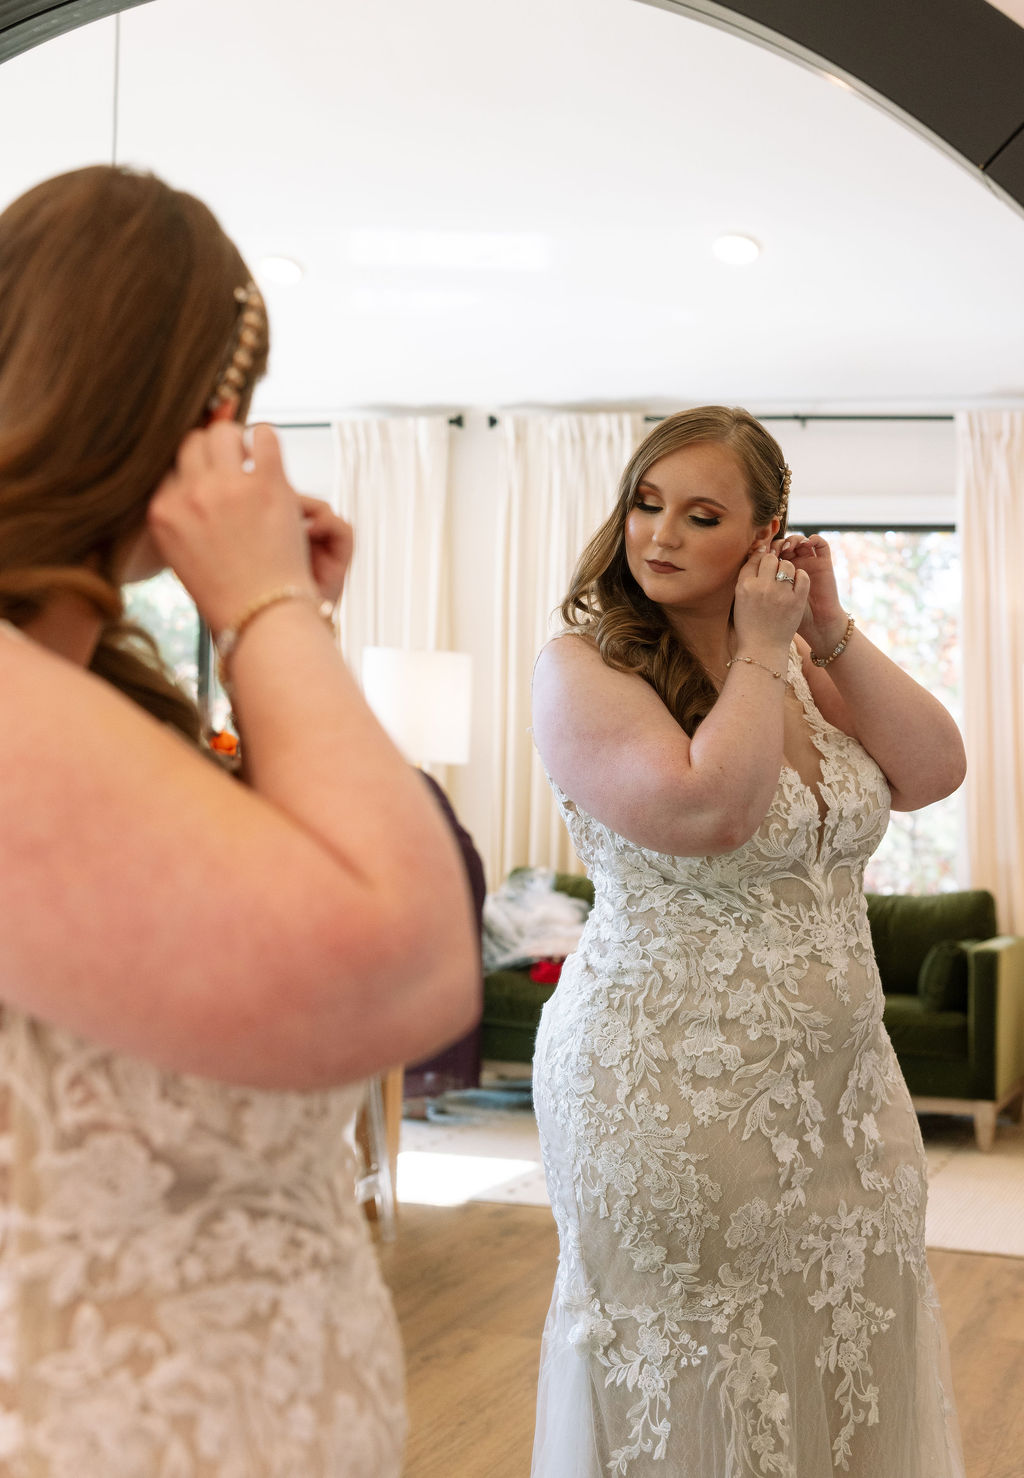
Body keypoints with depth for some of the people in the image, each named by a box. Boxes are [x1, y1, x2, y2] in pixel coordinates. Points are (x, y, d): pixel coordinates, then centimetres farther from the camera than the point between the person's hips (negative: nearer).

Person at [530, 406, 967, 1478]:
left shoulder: (798, 662, 10)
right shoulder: (583, 667, -11)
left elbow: (933, 773, 2)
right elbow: (709, 809, -26)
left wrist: (831, 634, -4)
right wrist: (763, 654, -14)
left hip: (837, 1085, 6)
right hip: (668, 1095, -6)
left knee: (842, 1367, 14)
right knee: (692, 1381, 4)